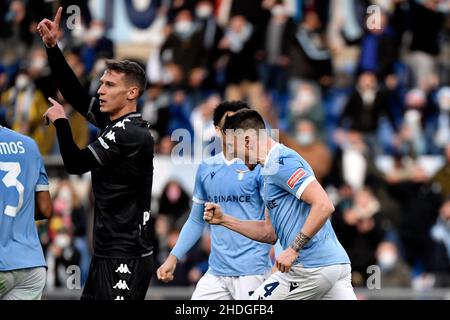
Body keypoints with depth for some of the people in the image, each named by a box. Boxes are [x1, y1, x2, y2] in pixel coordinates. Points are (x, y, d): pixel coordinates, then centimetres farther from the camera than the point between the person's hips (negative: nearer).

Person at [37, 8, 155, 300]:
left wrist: (60, 121, 2)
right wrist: (52, 46, 10)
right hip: (108, 253, 9)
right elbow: (74, 92, 17)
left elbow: (76, 164, -12)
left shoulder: (131, 134, -16)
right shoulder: (115, 123, 10)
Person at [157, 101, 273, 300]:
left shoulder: (258, 166, -4)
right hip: (216, 273, 5)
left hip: (252, 272, -5)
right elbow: (196, 220, 21)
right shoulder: (206, 168, 12)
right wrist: (173, 258, 14)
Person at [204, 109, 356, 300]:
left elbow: (324, 206, -21)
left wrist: (293, 249, -22)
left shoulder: (281, 163, -11)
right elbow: (270, 233, 26)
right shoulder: (272, 169, 22)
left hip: (312, 267, -9)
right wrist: (223, 220, 21)